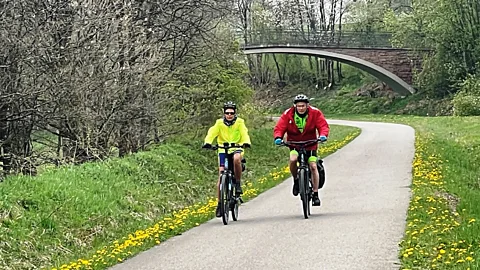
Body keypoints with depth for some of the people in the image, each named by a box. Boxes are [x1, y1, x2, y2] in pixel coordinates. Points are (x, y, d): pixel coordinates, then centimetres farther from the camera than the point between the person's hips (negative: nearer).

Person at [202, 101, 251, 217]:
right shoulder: (219, 123, -6)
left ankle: (238, 184, -18)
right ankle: (219, 203, -1)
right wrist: (207, 142, -41)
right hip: (223, 150, 1)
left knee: (236, 159, -37)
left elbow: (244, 133, -21)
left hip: (236, 149, -1)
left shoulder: (239, 123, -7)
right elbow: (212, 133, -21)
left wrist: (246, 142, -44)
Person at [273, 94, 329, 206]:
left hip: (310, 144, 0)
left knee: (313, 166, -10)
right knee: (293, 159, -30)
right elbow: (279, 128, -16)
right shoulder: (288, 114, -15)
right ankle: (296, 180, -2)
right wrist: (278, 138, -37)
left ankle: (315, 194, 1)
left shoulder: (315, 113, -13)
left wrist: (323, 135, -37)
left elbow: (323, 125, -15)